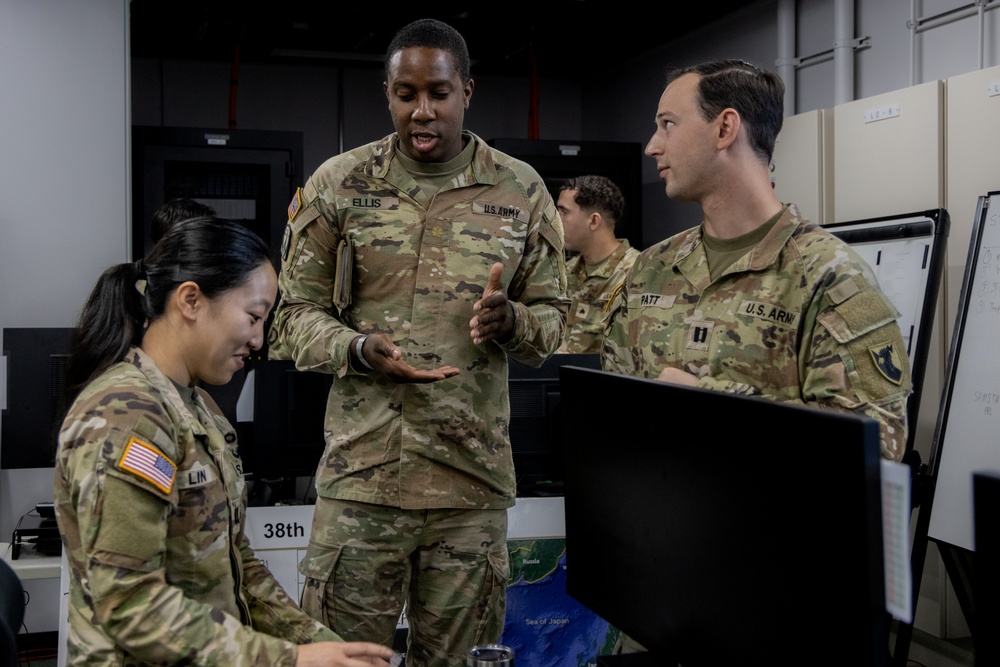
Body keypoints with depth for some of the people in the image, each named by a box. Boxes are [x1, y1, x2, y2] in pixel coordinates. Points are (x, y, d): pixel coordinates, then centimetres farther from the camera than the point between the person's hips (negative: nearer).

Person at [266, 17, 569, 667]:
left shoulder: (521, 191, 4)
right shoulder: (338, 185, 2)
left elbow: (552, 320, 9)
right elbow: (295, 314, 4)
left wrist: (511, 321, -14)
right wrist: (359, 351, -16)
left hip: (473, 475, 1)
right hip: (363, 472, -1)